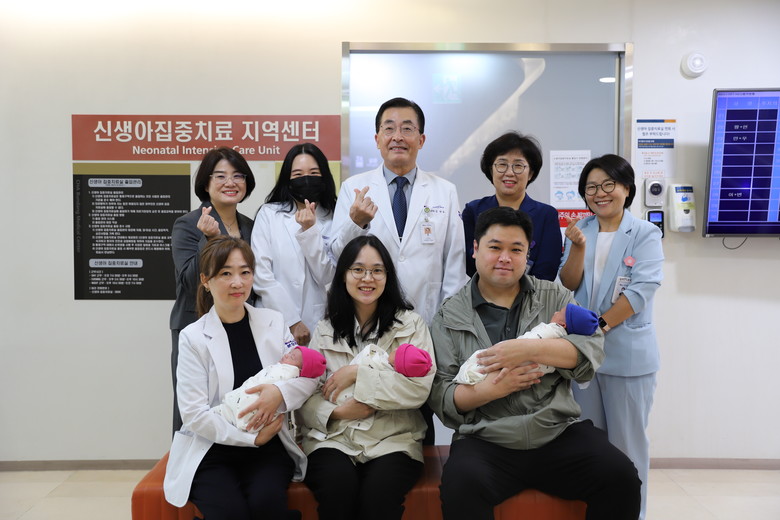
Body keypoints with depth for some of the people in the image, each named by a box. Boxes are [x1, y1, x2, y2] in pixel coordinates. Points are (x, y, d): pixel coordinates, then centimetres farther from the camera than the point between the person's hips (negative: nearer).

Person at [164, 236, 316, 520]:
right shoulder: (193, 337, -4)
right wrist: (252, 437, -12)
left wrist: (280, 392, -16)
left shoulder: (273, 322, 5)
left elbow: (309, 375, 4)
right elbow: (194, 413, -8)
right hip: (211, 451, -2)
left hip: (268, 448, 2)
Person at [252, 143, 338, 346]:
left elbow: (325, 277, -5)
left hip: (319, 324, 1)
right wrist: (292, 321, -11)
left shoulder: (332, 219, 4)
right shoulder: (268, 214, 1)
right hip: (276, 325, -1)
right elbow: (261, 275, -7)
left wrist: (309, 230, -14)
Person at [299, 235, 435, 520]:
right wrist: (336, 412, -15)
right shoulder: (325, 329, 12)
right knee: (338, 488, -30)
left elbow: (419, 387, -8)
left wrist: (357, 374, -11)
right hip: (333, 438, 1)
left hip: (393, 440, -1)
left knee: (379, 493, -31)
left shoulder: (411, 324, 6)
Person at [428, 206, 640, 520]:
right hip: (485, 441, -2)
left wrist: (531, 349, -17)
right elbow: (439, 395, -1)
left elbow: (592, 349, -4)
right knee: (460, 488, -31)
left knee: (621, 478, -20)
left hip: (559, 433, 2)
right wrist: (491, 390, -17)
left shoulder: (554, 297, 11)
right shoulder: (450, 316, 5)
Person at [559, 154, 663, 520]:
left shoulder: (645, 234, -4)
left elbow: (641, 290, -13)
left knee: (627, 442, 5)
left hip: (628, 354, -4)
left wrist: (600, 324, -18)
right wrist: (578, 248, -16)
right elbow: (568, 285, 1)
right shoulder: (579, 231, 8)